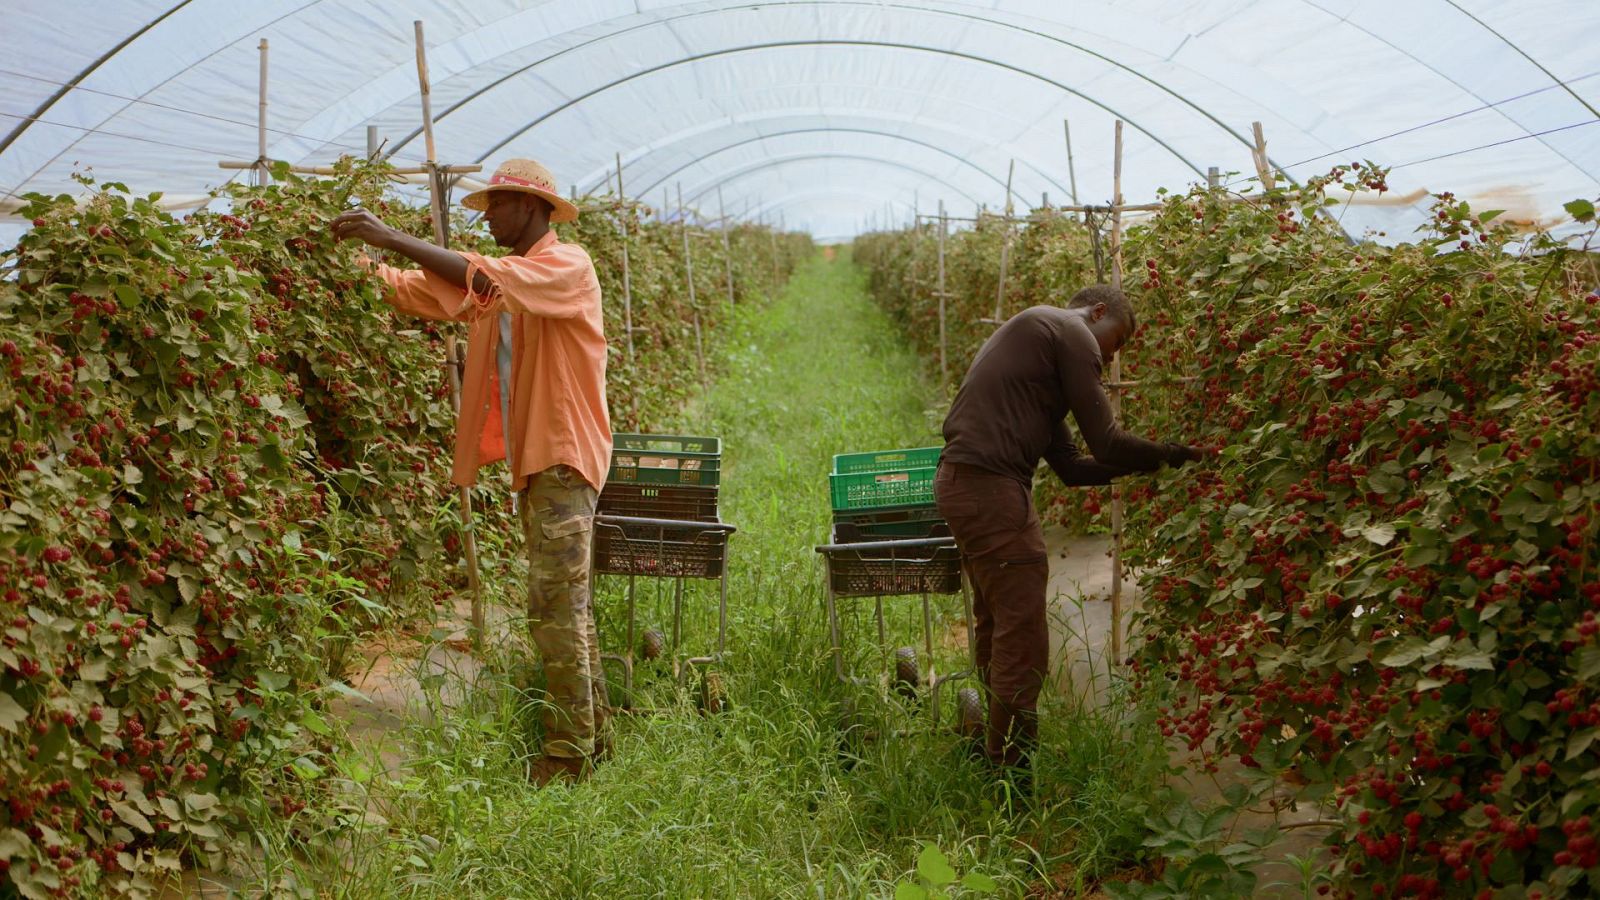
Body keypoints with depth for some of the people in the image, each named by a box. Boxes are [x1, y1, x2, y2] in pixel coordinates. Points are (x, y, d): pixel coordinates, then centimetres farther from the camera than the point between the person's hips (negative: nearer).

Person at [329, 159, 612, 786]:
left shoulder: (567, 265, -10)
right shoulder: (500, 277, 17)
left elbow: (485, 279, -27)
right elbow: (410, 288, 9)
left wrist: (394, 237, -28)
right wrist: (359, 257, -7)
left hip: (564, 457, -9)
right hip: (531, 458, 10)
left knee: (555, 606, -10)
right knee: (565, 604, 15)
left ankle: (568, 755, -5)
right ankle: (591, 730, 26)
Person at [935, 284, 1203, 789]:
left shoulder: (1031, 333, 27)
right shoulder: (1072, 334, -2)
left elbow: (1072, 465, 21)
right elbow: (1105, 444, -7)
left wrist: (1148, 463, 17)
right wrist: (1168, 455, 7)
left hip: (961, 483, 11)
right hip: (991, 488, -11)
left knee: (996, 629, 20)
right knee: (1024, 640, -4)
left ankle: (996, 757, 31)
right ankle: (1015, 779, 3)